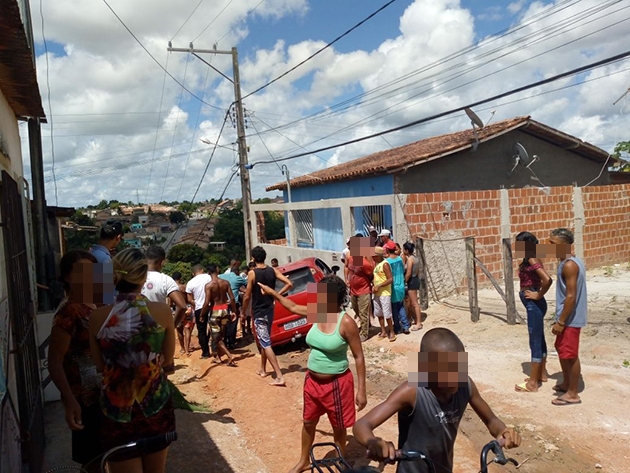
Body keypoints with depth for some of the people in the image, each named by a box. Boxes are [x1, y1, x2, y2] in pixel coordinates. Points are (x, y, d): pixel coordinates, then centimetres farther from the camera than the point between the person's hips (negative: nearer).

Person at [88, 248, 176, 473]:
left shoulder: (98, 317, -11)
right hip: (157, 405, 1)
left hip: (116, 409, -1)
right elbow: (167, 362, -2)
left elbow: (100, 365, 1)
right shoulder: (162, 311, -11)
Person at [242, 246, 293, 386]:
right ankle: (262, 369, 35)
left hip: (258, 313, -6)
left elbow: (247, 297, -12)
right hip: (269, 311, 6)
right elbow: (289, 284, -6)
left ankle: (279, 377, -12)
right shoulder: (273, 271, 0)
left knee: (266, 344, -6)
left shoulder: (252, 273, -14)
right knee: (263, 340, 22)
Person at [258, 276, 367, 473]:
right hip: (313, 380, 6)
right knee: (308, 422, 22)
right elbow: (293, 307, 14)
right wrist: (273, 293, 16)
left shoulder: (346, 322, -22)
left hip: (336, 383, -6)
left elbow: (359, 357, -17)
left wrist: (361, 391, -16)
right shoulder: (316, 313, -5)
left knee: (338, 427, 14)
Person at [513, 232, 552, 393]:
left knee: (535, 341, -3)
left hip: (534, 305, -10)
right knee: (539, 339, 19)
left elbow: (547, 280, -31)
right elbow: (540, 279, 19)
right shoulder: (530, 260, 9)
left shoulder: (532, 260, -20)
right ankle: (542, 374, 33)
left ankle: (533, 383, 6)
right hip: (534, 305, 10)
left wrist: (539, 295, -18)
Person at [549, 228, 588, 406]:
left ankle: (572, 394, 13)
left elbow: (571, 296, -24)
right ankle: (566, 384, 36)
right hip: (568, 317, 10)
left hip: (570, 319, -10)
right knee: (561, 349, 22)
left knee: (570, 355, 1)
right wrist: (561, 319, 23)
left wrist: (561, 321, -20)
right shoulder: (572, 261, 9)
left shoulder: (569, 266, -22)